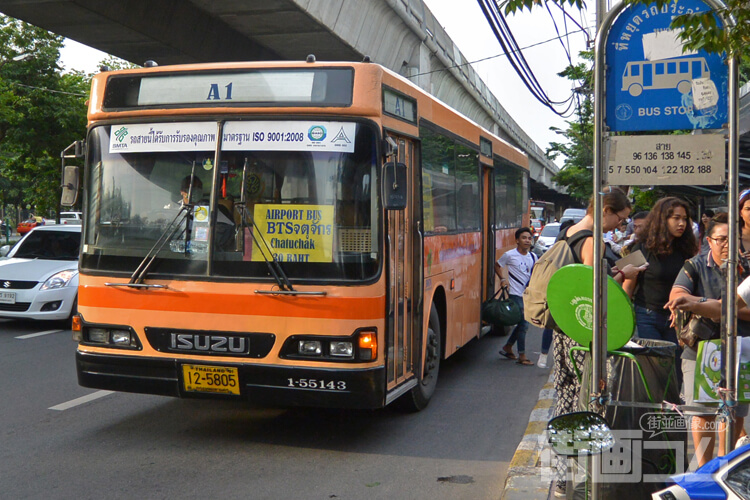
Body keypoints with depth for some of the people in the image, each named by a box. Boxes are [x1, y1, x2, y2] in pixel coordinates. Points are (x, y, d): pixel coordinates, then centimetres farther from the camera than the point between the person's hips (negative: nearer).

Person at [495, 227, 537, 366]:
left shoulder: (533, 257, 7)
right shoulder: (509, 255, -9)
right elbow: (497, 265, 4)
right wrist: (503, 279, -8)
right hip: (515, 294, -7)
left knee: (522, 324, 13)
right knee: (523, 324, -8)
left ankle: (507, 347, 31)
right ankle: (522, 356, 0)